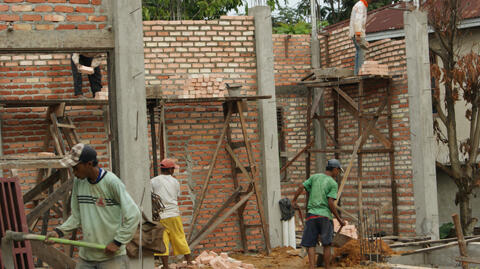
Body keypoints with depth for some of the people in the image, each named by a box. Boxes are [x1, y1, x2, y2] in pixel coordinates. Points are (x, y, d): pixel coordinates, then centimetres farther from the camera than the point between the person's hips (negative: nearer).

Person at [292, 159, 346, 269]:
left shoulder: (314, 177, 10)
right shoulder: (333, 183, -2)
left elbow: (301, 187, 5)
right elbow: (331, 203, -10)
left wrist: (294, 200, 21)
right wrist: (339, 219, -2)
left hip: (311, 214, 3)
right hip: (325, 215, -3)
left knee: (310, 244, 0)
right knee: (327, 244, 8)